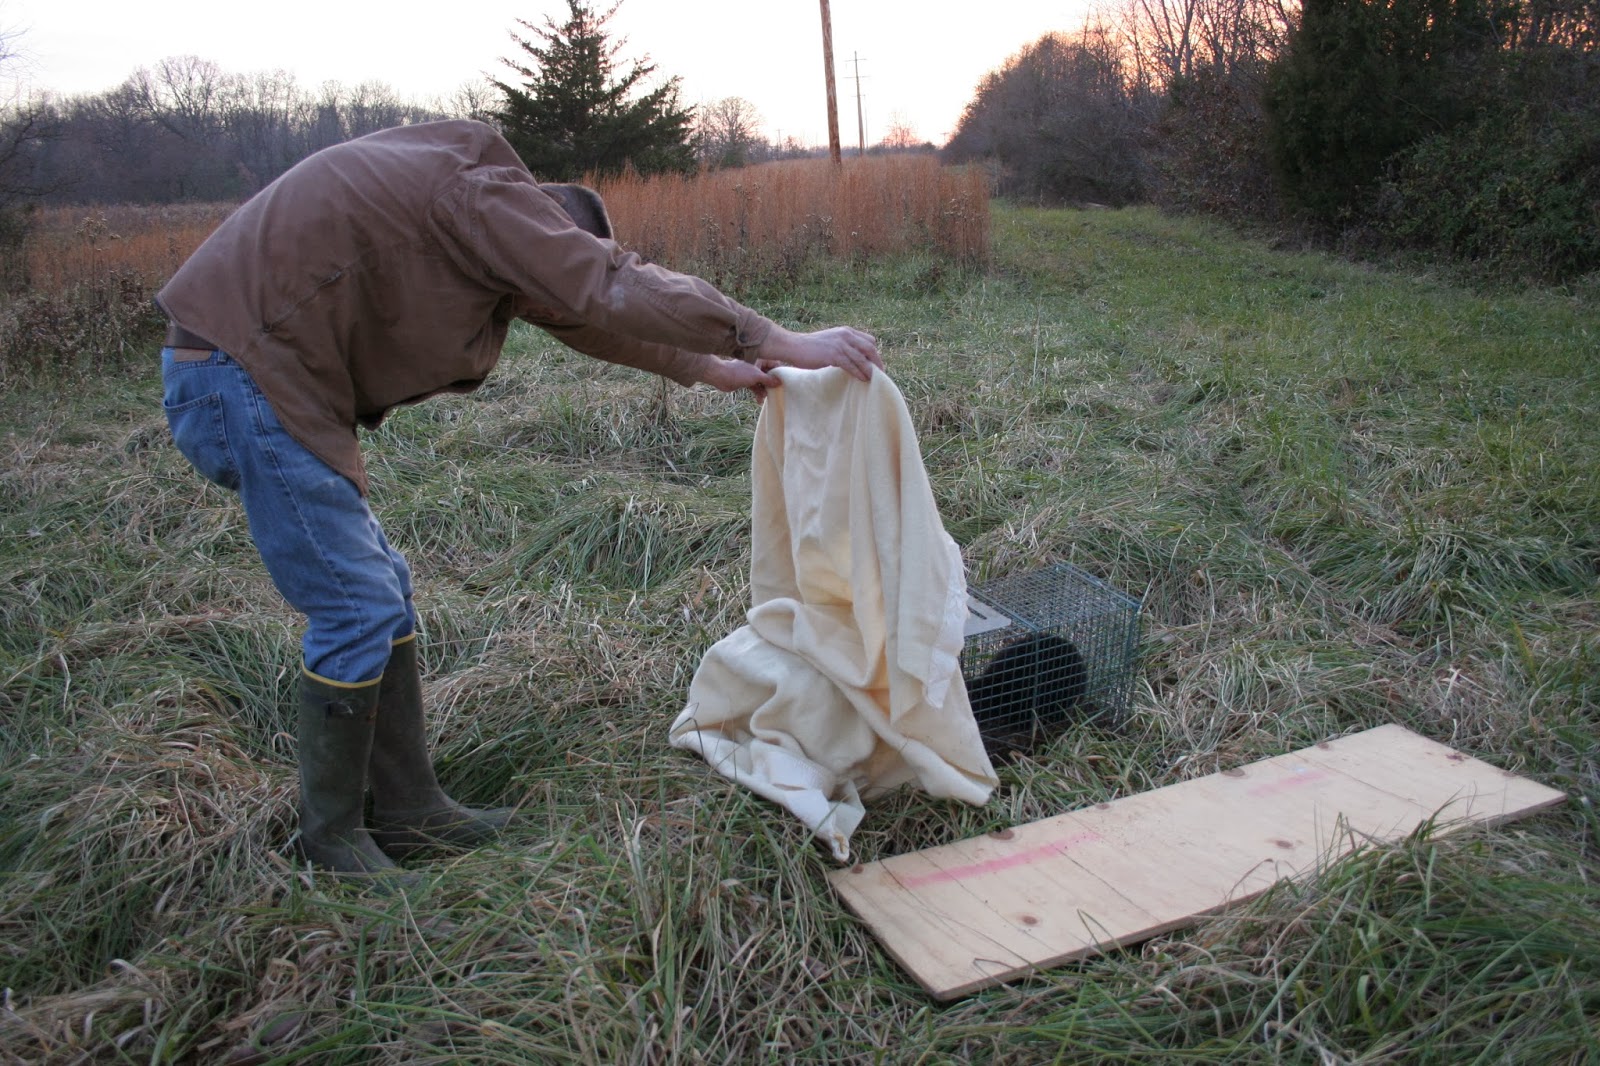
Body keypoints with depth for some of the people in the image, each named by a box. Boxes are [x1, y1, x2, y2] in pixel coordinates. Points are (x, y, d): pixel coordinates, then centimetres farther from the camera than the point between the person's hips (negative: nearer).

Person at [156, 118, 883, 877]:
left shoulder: (474, 198, 18)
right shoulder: (484, 195, -12)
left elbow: (575, 313, 25)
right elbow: (614, 289, -20)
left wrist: (703, 368, 25)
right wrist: (784, 344, -16)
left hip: (238, 374, 11)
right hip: (243, 378, -11)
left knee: (381, 589, 12)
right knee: (358, 609, -7)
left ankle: (409, 809, 21)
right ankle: (330, 838, 11)